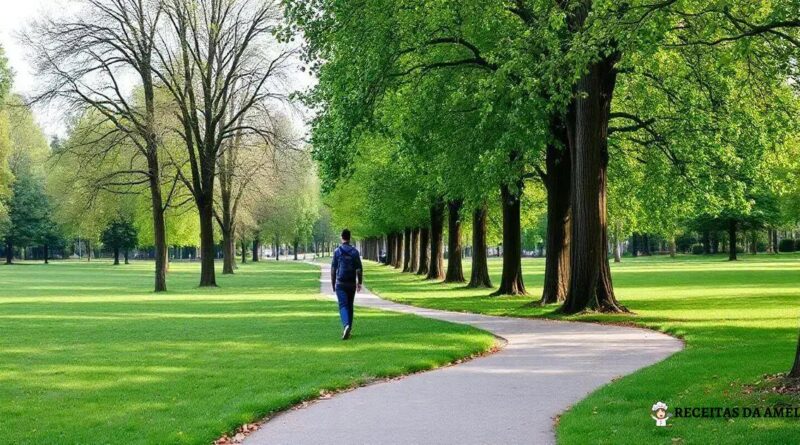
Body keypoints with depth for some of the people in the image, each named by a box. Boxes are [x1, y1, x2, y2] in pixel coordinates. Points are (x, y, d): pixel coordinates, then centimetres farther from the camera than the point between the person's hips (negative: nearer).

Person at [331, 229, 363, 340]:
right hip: (351, 283, 2)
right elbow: (359, 268, -2)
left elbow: (333, 269, -2)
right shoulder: (355, 251, 0)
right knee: (350, 306, 13)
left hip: (340, 284, -2)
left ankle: (346, 325, -29)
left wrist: (333, 283, 8)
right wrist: (360, 282, 6)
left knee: (343, 305, -6)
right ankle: (348, 329, 17)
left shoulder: (337, 251, -4)